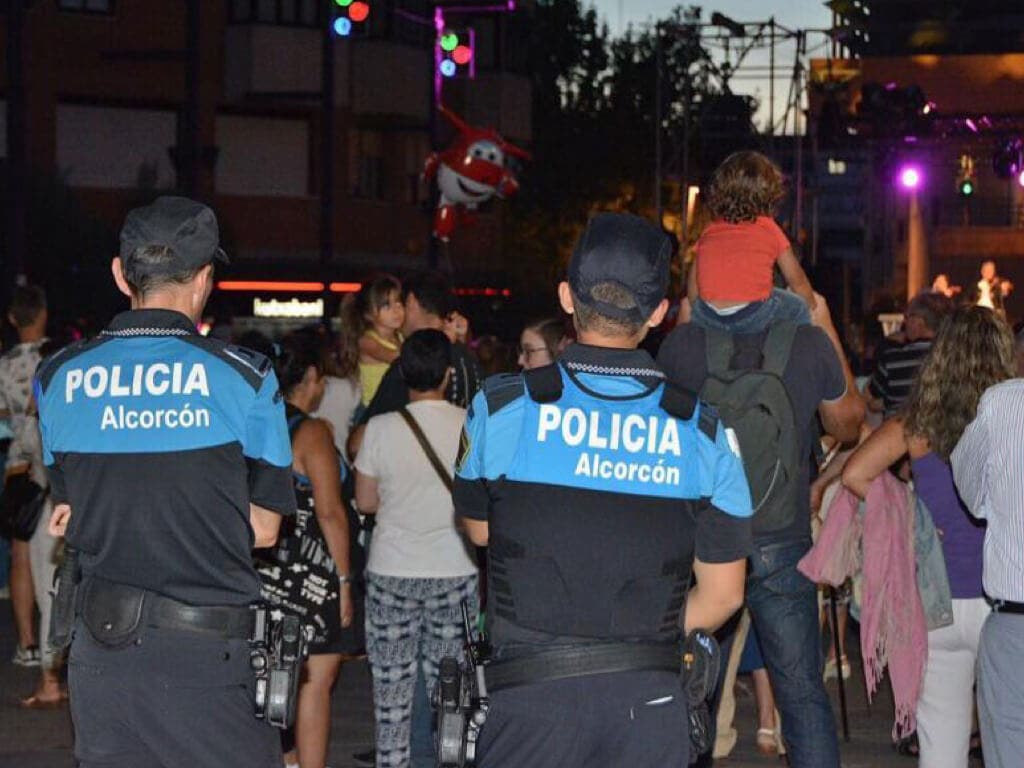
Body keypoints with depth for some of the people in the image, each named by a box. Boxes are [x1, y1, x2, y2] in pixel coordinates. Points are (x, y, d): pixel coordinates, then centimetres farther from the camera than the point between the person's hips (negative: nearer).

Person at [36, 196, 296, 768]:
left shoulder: (58, 378, 4)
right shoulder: (244, 377, -7)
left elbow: (73, 517, 12)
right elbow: (263, 529, -2)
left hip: (99, 652, 4)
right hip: (203, 656, -4)